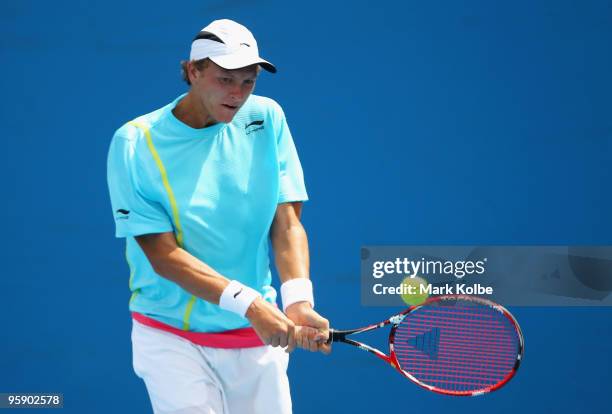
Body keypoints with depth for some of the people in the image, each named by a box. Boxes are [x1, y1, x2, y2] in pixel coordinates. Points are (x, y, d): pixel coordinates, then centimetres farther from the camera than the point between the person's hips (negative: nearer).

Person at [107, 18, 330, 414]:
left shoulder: (267, 118, 0)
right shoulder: (135, 142, -9)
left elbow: (287, 223, -3)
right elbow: (163, 254, -14)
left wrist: (298, 301, -21)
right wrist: (248, 302, -26)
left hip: (259, 336, 3)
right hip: (174, 340, -3)